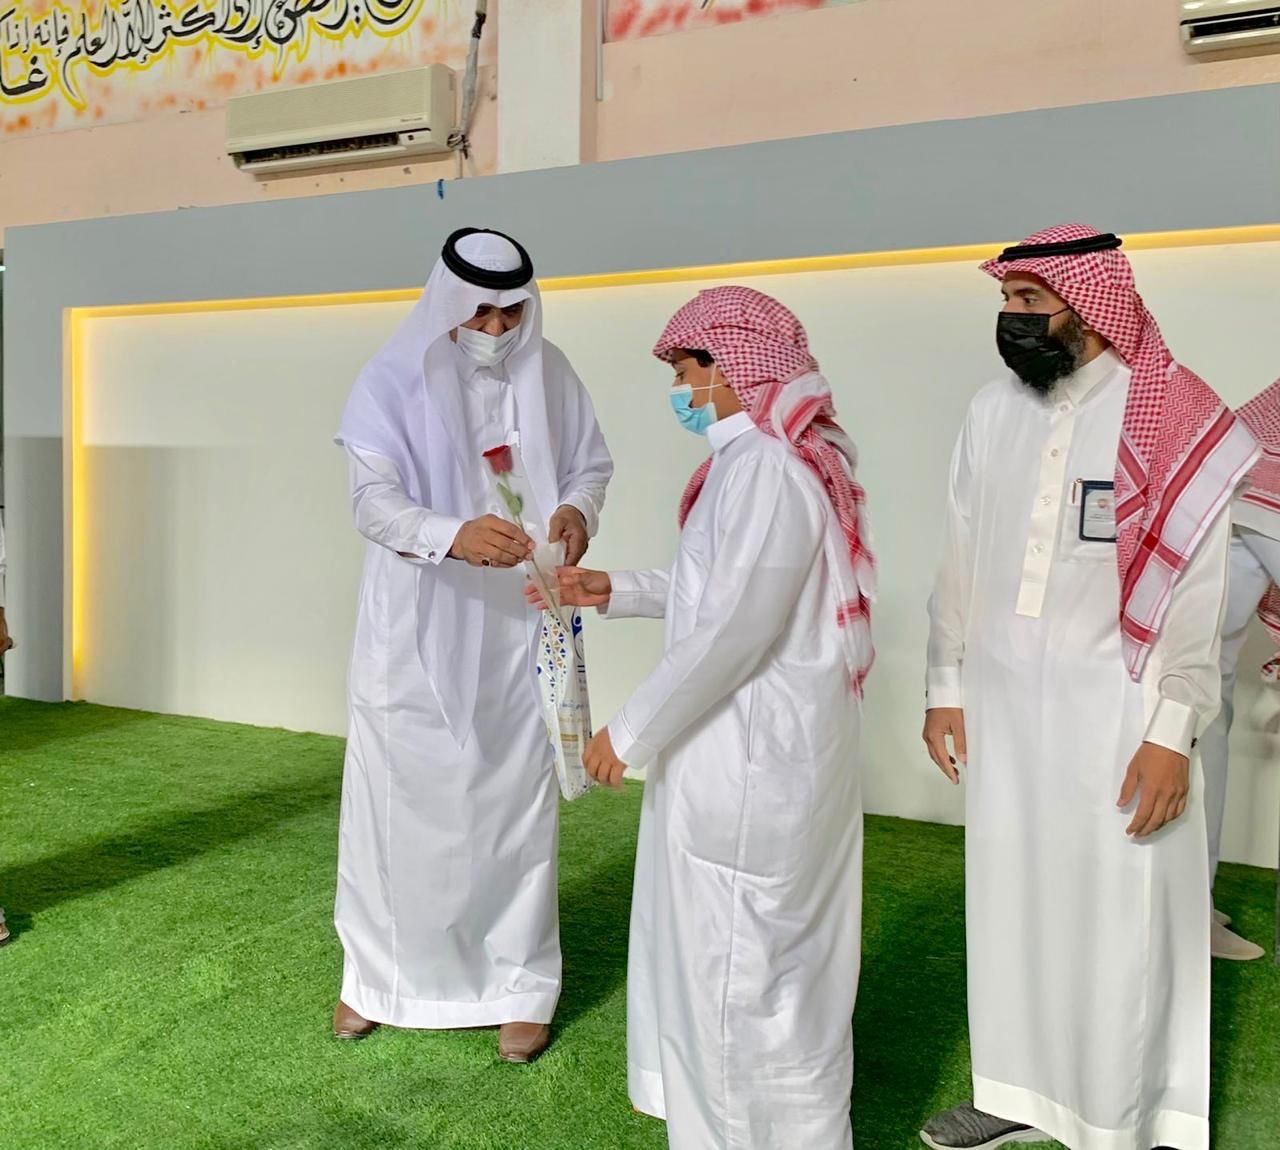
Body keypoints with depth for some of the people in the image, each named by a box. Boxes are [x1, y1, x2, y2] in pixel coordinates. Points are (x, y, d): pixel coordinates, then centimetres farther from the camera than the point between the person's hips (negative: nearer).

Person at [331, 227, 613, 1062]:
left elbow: (592, 463, 12)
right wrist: (456, 536, -34)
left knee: (519, 799, 7)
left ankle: (519, 985, 22)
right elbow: (373, 499, -14)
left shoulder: (550, 374, 2)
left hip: (520, 630, 2)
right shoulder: (395, 381, -7)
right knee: (400, 796, 6)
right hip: (418, 630, -2)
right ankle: (378, 975, 27)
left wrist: (578, 509, -12)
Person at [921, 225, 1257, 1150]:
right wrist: (947, 684, 9)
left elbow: (1197, 590, -11)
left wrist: (1174, 731, -14)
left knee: (1117, 923, 4)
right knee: (1011, 898, 14)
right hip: (1001, 702, 5)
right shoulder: (992, 411, 6)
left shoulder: (1177, 421, -10)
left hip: (1113, 710, -5)